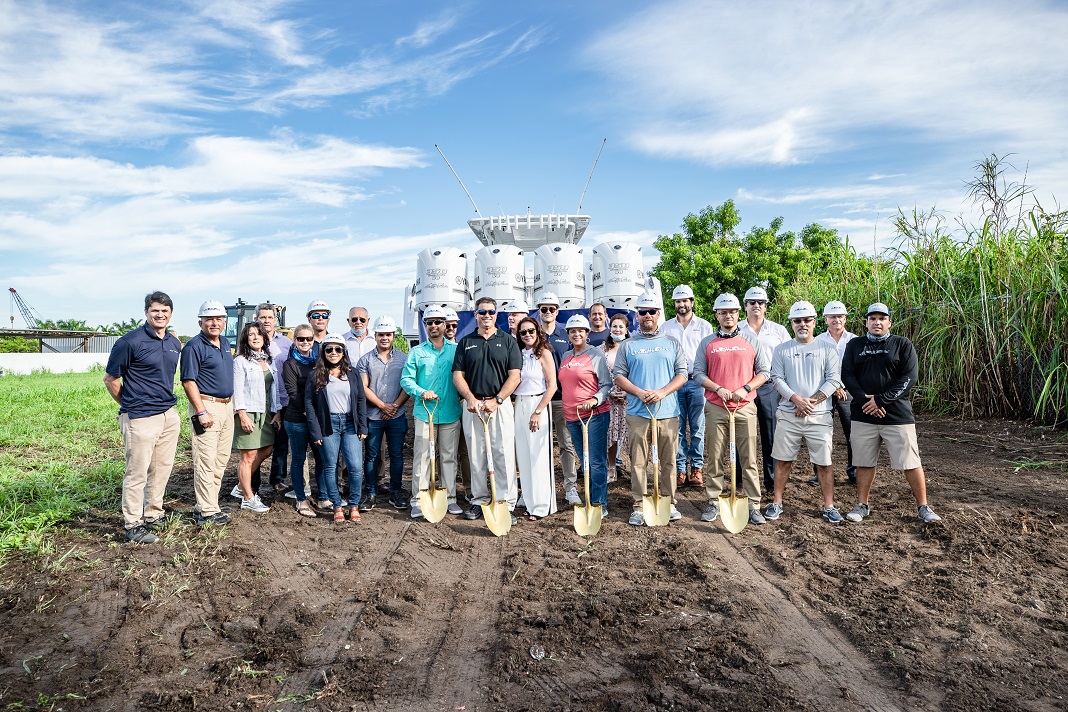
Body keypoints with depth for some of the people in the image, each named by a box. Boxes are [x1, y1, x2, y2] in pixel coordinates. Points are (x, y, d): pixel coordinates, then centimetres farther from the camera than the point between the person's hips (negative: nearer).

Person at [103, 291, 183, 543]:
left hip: (169, 416, 7)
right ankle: (133, 525, 9)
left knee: (162, 468, 15)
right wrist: (129, 405, 3)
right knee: (137, 473, 0)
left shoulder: (175, 343, 10)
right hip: (141, 418, -7)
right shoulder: (130, 341, -11)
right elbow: (110, 379, -4)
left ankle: (153, 514, 29)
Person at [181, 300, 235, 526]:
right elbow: (188, 381, -15)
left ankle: (206, 504, 22)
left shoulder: (225, 343, 14)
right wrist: (202, 412, -20)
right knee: (206, 461, -6)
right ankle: (207, 511, 0)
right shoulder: (194, 346, -11)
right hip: (207, 406, -9)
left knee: (221, 459, 13)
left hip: (227, 406, 9)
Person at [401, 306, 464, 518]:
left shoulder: (456, 349, 8)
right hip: (424, 412, -1)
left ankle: (450, 498, 18)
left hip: (451, 413, 1)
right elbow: (406, 379, 0)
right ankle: (418, 500, 5)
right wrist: (421, 392, -17)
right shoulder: (417, 352, 6)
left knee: (449, 457, 9)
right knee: (422, 457, -1)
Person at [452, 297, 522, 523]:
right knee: (476, 456, 7)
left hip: (501, 404, -2)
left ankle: (506, 504, 2)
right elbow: (458, 375, 7)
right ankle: (479, 501, 18)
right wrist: (471, 399, -8)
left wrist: (497, 400, -11)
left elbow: (514, 376, -1)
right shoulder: (465, 342, 11)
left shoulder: (508, 341, 5)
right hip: (473, 405, 2)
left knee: (504, 455, -4)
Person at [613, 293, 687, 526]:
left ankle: (669, 503, 17)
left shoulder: (671, 343, 11)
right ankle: (639, 507, 9)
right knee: (638, 462, 1)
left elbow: (682, 373, 6)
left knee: (668, 461, 5)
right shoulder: (628, 345, 8)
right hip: (638, 413, -1)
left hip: (668, 413, 1)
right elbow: (619, 375, 4)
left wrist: (662, 392, -10)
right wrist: (640, 393, -12)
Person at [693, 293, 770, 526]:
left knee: (748, 459, 1)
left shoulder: (751, 340, 8)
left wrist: (745, 388, -8)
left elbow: (764, 371, 7)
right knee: (715, 458, 5)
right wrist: (718, 389, -10)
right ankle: (713, 503, 13)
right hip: (715, 408, 1)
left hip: (745, 407, 0)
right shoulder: (707, 343, 8)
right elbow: (698, 373, 5)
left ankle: (753, 505, 8)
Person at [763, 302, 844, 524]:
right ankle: (776, 503, 15)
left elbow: (834, 380, -1)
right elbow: (777, 379, -1)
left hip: (819, 416, 0)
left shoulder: (827, 349, 6)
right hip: (788, 415, 1)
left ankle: (829, 506, 13)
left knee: (824, 463, 2)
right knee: (783, 461, 6)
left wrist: (812, 401, -11)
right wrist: (797, 400, -14)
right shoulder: (781, 350, 8)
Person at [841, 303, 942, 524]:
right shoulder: (854, 345, 10)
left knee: (911, 463, 1)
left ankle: (923, 507, 15)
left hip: (898, 415, -2)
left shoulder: (903, 345, 3)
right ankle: (862, 505, 20)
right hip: (863, 415, 2)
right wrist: (865, 399, -13)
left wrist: (881, 400, -16)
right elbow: (847, 375, 2)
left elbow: (909, 377, -8)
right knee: (864, 462, 8)